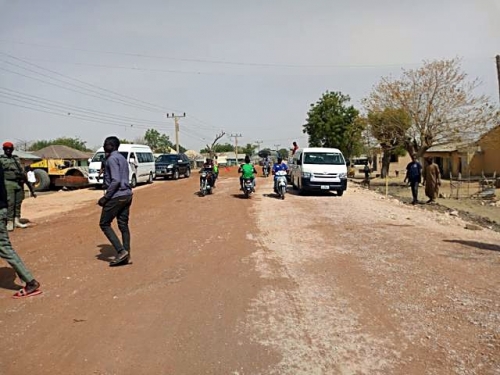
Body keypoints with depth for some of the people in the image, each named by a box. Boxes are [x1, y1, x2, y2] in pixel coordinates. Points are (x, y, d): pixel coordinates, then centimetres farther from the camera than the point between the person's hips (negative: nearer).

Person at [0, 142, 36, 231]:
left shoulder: (16, 158, 17)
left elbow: (22, 170, 19)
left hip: (19, 183, 5)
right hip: (9, 183, -5)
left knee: (18, 203, 7)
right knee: (10, 203, -9)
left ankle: (17, 221, 14)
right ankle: (9, 223, -5)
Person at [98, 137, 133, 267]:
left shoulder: (112, 159, -12)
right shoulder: (122, 158, 17)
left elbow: (115, 181, -22)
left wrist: (105, 197, -18)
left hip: (116, 196, -9)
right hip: (127, 195, 9)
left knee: (104, 224, 2)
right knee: (123, 225, 9)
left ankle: (121, 251, -5)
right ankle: (126, 254, 10)